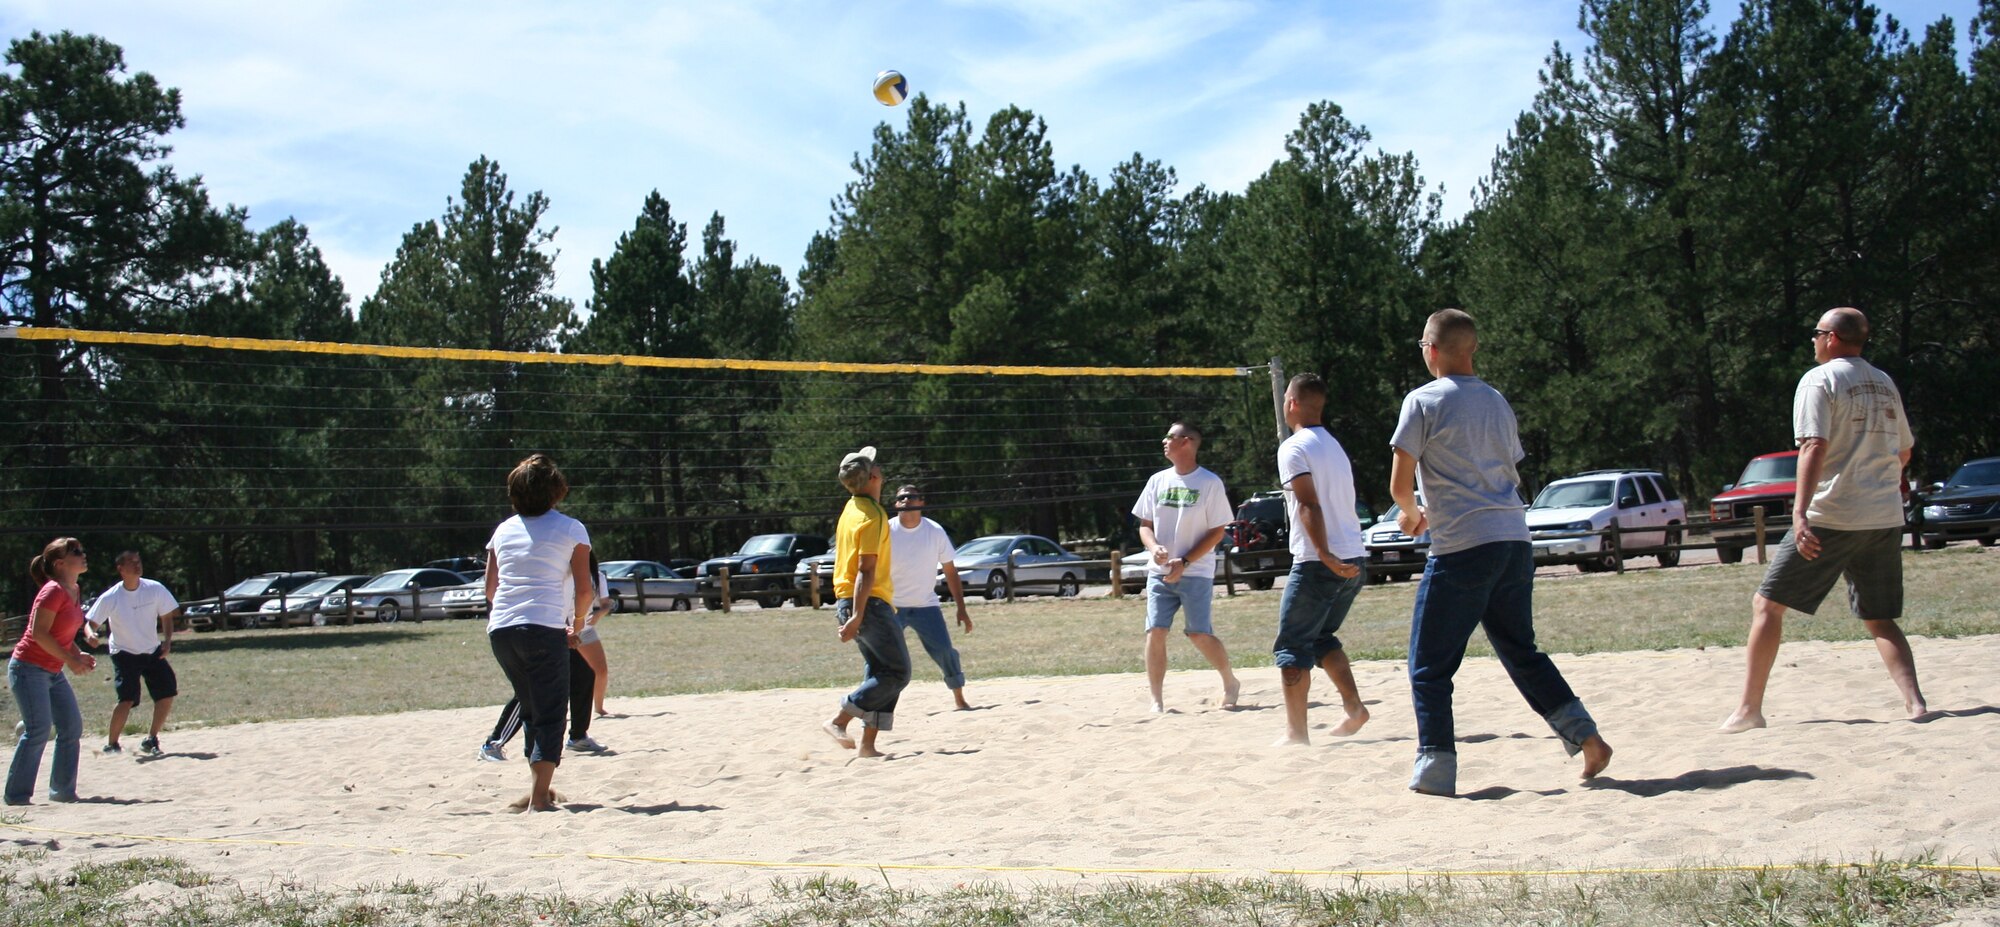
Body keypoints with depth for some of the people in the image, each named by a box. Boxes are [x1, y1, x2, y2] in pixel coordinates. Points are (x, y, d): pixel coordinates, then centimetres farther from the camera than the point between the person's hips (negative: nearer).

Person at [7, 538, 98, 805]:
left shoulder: (72, 590, 10)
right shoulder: (53, 591, -17)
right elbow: (39, 632, -22)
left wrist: (79, 655, 4)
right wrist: (69, 659, -19)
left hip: (53, 672, 9)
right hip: (28, 669, -9)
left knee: (72, 727, 4)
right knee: (39, 729, -14)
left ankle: (62, 790, 12)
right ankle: (16, 794, -5)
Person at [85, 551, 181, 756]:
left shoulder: (155, 589, -9)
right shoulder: (110, 598, -15)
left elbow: (166, 617, 3)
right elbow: (91, 623, -12)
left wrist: (167, 640, -11)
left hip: (153, 652, 4)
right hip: (124, 653, -4)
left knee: (168, 692, -4)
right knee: (127, 699, -16)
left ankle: (151, 740, 12)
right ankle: (111, 744, 0)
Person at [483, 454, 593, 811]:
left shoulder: (504, 530, 16)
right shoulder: (570, 529, 4)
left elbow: (490, 588, 17)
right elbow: (584, 590, 0)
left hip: (500, 629, 5)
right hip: (544, 628, -5)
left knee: (532, 709, 20)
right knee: (549, 714, 0)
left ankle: (540, 788, 26)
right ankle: (539, 797, -9)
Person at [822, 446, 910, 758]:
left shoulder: (852, 509, 14)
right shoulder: (873, 516, -15)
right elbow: (866, 570, -20)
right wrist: (857, 617, -24)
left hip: (848, 601, 10)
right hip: (869, 603, -10)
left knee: (880, 673, 12)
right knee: (898, 672, -7)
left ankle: (867, 744, 8)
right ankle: (838, 721, -9)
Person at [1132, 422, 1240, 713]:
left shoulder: (1210, 483, -5)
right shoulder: (1158, 481, 8)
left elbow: (1217, 531, -5)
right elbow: (1145, 524, 13)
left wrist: (1185, 562, -13)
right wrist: (1154, 547, -9)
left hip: (1196, 573, -4)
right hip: (1159, 572, 4)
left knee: (1200, 634, -4)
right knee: (1155, 631, -6)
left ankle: (1231, 684, 21)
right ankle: (1157, 700, 1)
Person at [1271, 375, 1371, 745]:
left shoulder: (1294, 447, -8)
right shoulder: (1335, 446, 19)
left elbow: (1310, 505, -18)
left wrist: (1325, 555, -25)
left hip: (1319, 563, -8)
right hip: (1353, 560, 8)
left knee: (1291, 646, -1)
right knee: (1321, 638, 22)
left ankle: (1296, 732, -4)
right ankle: (1354, 707, 11)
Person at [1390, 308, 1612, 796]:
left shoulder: (1423, 401, -4)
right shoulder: (1498, 402, 16)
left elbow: (1400, 485, -7)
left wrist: (1412, 514, 16)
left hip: (1461, 547, -6)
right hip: (1515, 540, 7)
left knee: (1429, 665, 2)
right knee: (1521, 650, 20)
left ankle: (1435, 772, 0)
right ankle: (1586, 736, 13)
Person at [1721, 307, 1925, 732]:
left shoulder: (1819, 379, -6)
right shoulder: (1885, 383, 15)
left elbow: (1814, 447, -18)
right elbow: (1904, 451, 24)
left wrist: (1800, 513, -25)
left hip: (1832, 518, -6)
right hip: (1887, 518, 7)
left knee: (1766, 603, 1)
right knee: (1879, 618, 16)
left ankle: (1749, 708, -2)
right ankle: (1915, 700, -2)